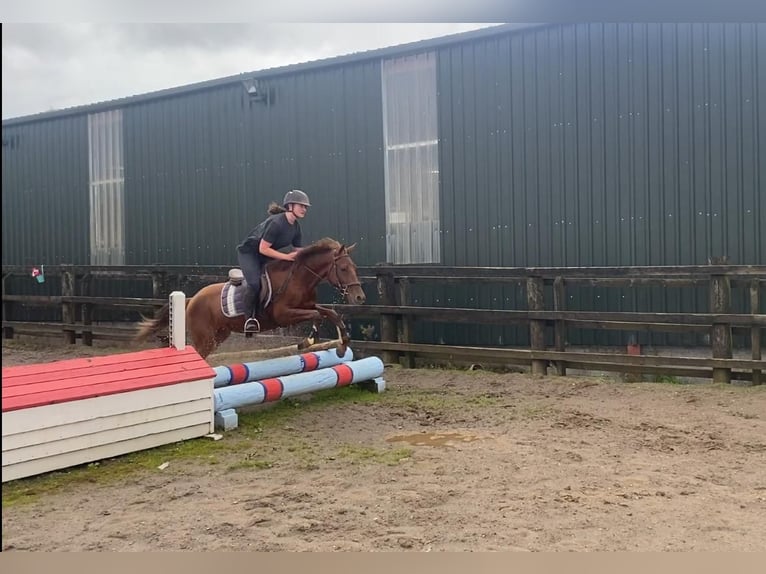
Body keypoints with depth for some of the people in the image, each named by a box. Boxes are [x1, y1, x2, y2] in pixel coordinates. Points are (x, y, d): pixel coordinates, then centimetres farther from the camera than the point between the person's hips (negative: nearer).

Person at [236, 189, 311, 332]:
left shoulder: (296, 226, -2)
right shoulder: (276, 223, -28)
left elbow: (299, 251, 5)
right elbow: (263, 249, -28)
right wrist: (286, 257, -29)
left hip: (266, 256, 8)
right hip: (249, 252, -8)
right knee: (255, 284, -27)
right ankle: (249, 318, -12)